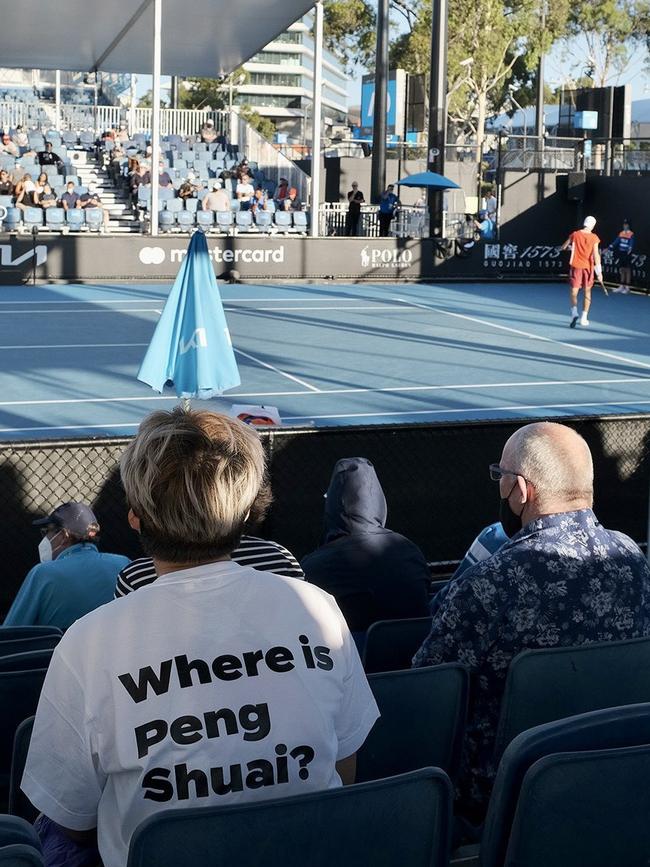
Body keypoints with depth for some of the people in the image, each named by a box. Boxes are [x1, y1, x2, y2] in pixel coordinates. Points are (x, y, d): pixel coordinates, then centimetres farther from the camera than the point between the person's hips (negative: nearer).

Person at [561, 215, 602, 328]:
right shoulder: (594, 238, -6)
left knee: (573, 292, 4)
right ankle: (584, 318, 11)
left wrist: (570, 246, 30)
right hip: (588, 267, 0)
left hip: (576, 266, 0)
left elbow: (563, 247, 7)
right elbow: (596, 255, -11)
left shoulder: (575, 235, -2)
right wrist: (599, 272, -9)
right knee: (587, 292, 14)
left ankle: (574, 312, -23)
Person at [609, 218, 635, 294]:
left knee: (627, 270, -4)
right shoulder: (621, 233, 12)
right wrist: (608, 248, 8)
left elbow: (631, 244, -19)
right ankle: (622, 286, 17)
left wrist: (630, 249, -39)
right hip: (621, 253, 6)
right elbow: (615, 242, 14)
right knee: (621, 269, 10)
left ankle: (627, 287, -1)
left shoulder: (631, 234, -7)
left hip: (627, 254, -6)